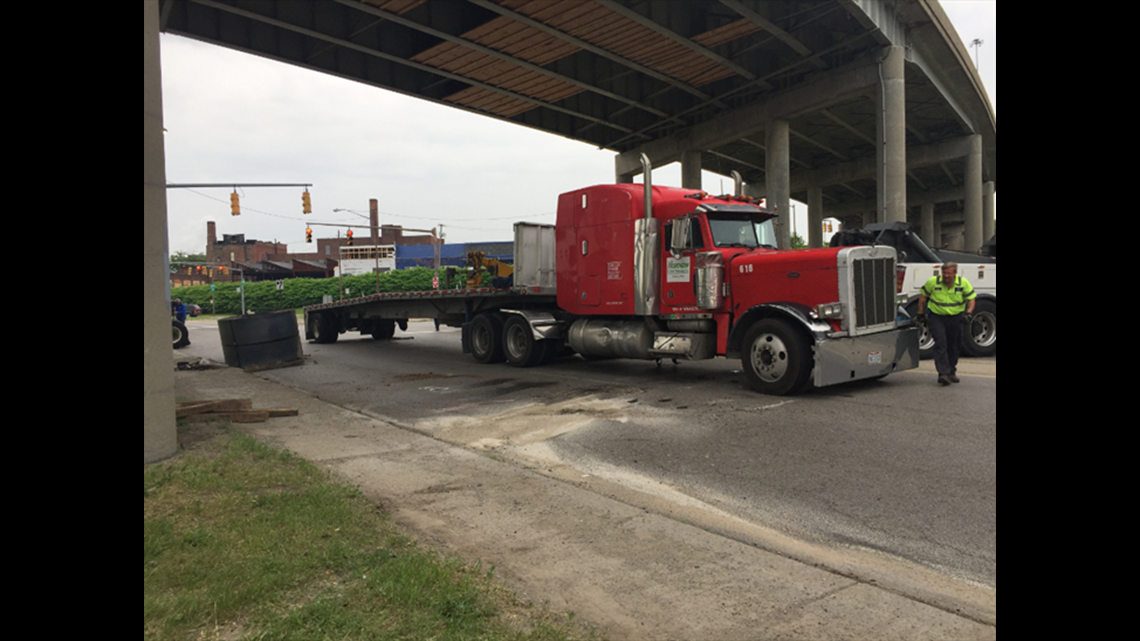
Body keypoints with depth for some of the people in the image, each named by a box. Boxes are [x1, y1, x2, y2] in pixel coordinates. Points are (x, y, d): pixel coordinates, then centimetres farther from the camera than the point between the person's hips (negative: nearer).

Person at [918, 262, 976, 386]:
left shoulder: (963, 283, -6)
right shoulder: (932, 282, -10)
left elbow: (971, 300, 0)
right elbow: (923, 297, 1)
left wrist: (968, 313, -17)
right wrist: (921, 314, 3)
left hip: (955, 318, 3)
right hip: (936, 317, -2)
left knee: (954, 346, 12)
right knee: (940, 344, -15)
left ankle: (951, 372, 28)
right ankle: (943, 374, -20)